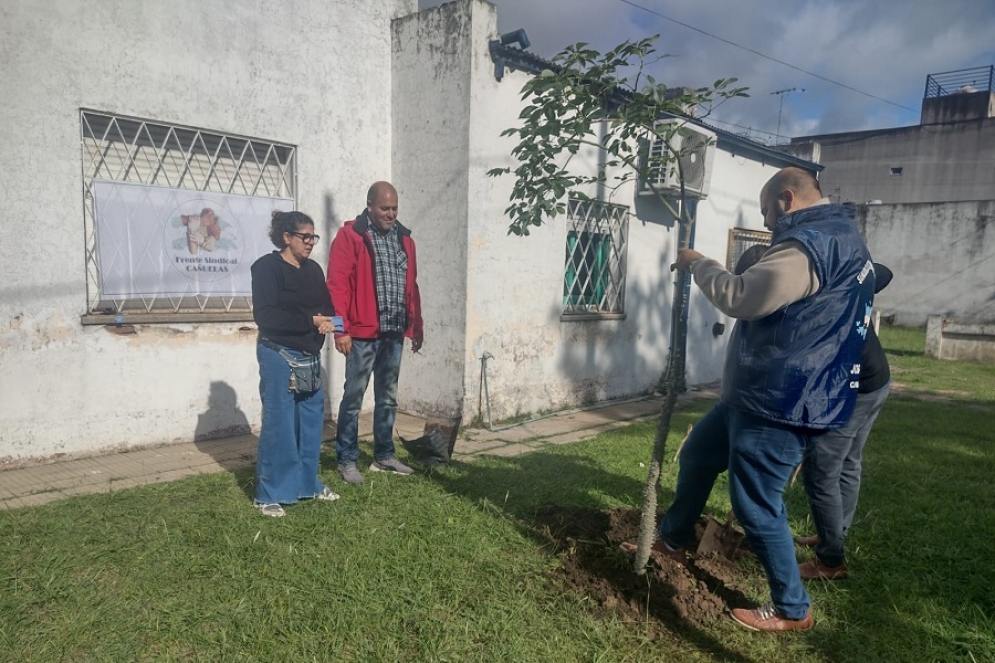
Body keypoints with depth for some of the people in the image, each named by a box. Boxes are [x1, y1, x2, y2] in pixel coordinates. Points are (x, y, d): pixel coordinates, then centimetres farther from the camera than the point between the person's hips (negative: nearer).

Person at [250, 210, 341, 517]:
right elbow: (265, 315, -17)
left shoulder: (313, 269, 11)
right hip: (278, 354, -7)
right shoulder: (266, 267, -8)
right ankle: (269, 494, 9)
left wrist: (326, 320, -11)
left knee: (312, 418, 11)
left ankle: (308, 482, 25)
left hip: (309, 354, 7)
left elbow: (326, 305, 13)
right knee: (278, 422, -3)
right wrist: (311, 321, -20)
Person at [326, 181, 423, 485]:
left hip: (394, 332, 6)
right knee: (353, 397, 2)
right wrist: (341, 329, -16)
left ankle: (384, 456, 26)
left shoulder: (404, 238, 13)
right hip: (363, 333, -6)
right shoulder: (350, 236, -6)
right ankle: (347, 460, 14)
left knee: (388, 397, 14)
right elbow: (337, 285, -11)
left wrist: (416, 326, 15)